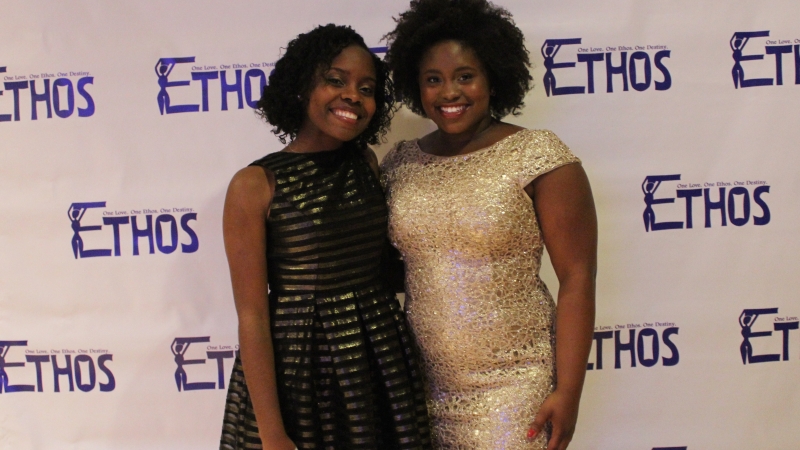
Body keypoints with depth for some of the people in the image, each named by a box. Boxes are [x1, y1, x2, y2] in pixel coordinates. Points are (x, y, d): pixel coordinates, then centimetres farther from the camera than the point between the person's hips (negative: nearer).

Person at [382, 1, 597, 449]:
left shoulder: (538, 155, -10)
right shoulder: (400, 164, 3)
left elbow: (577, 278, -11)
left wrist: (567, 391, -13)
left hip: (512, 385, -4)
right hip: (423, 384, 4)